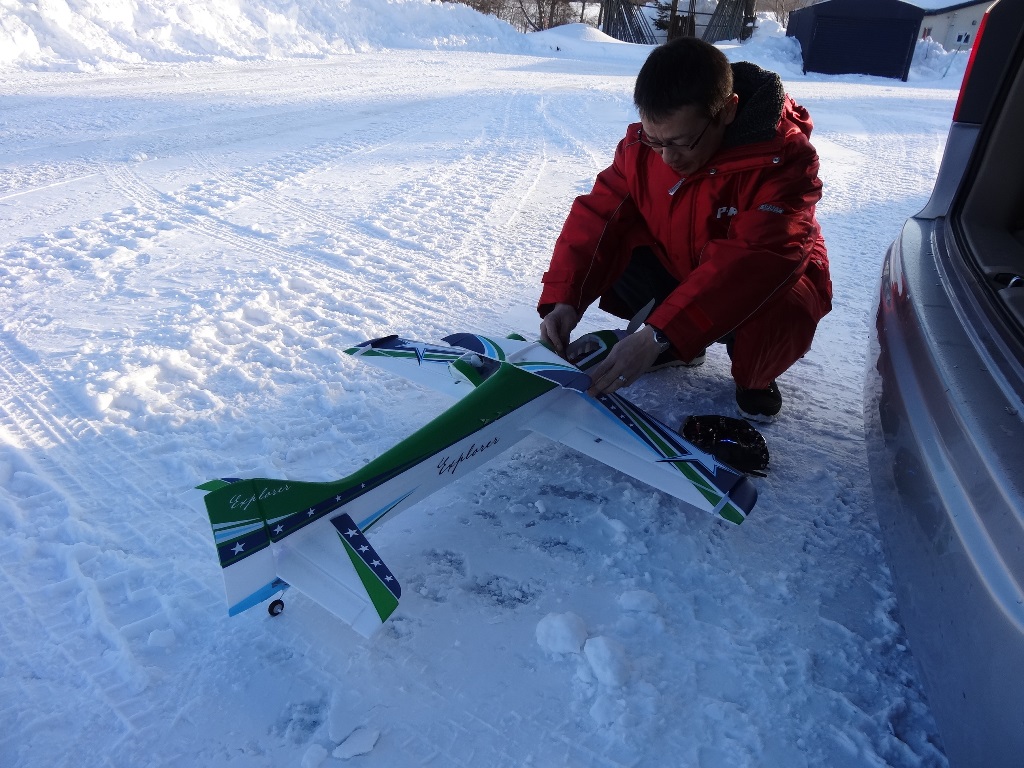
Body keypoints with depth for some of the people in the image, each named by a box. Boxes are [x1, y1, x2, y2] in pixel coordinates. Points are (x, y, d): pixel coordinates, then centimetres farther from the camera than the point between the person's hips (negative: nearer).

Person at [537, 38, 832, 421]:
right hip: (675, 269, 5)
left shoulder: (784, 159, -29)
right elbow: (597, 217, -16)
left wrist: (660, 336, -50)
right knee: (599, 253, -16)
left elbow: (755, 260, -41)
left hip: (766, 280, -4)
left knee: (779, 318, -38)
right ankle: (682, 344, 6)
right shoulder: (642, 144, -16)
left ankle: (754, 374, 1)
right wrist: (563, 298, -32)